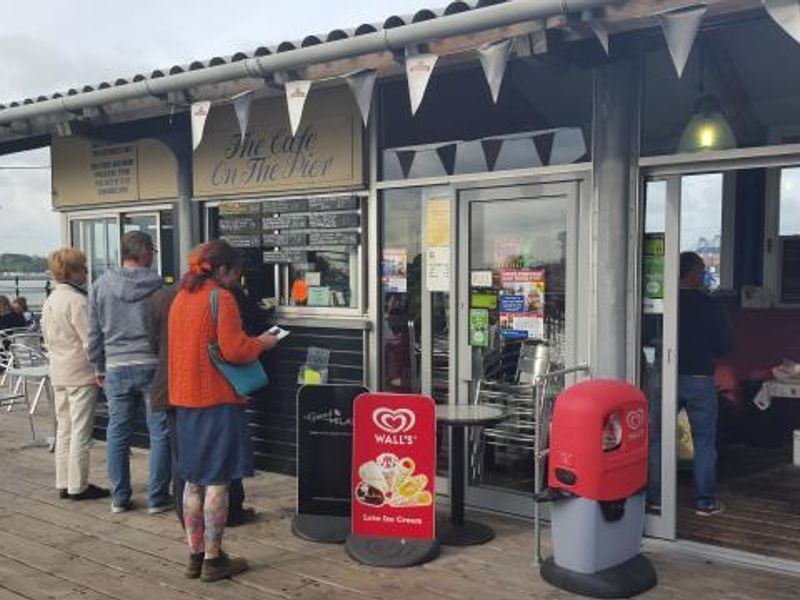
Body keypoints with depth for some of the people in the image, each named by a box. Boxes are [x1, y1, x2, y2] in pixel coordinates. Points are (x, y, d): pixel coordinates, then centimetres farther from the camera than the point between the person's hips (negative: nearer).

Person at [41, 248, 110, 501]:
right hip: (81, 375, -9)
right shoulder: (76, 300, -17)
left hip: (58, 374, 9)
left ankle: (63, 484, 20)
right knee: (81, 432, -1)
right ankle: (78, 486, 4)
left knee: (63, 430, 13)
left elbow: (47, 337, 16)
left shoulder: (50, 301, 10)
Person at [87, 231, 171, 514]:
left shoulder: (101, 286, 3)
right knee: (160, 433, 5)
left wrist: (100, 368, 18)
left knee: (117, 434, 12)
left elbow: (94, 334, 8)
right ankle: (158, 497, 9)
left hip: (116, 368, 3)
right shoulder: (158, 286, -6)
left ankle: (119, 497, 19)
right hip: (153, 366, -3)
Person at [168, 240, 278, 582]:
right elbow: (233, 350, -19)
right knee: (217, 481, 1)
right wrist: (262, 343, -1)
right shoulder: (221, 297, -12)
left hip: (185, 400, 8)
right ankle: (213, 560, 8)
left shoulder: (180, 298, 12)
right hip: (217, 400, -8)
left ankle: (195, 555, 21)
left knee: (193, 481, 14)